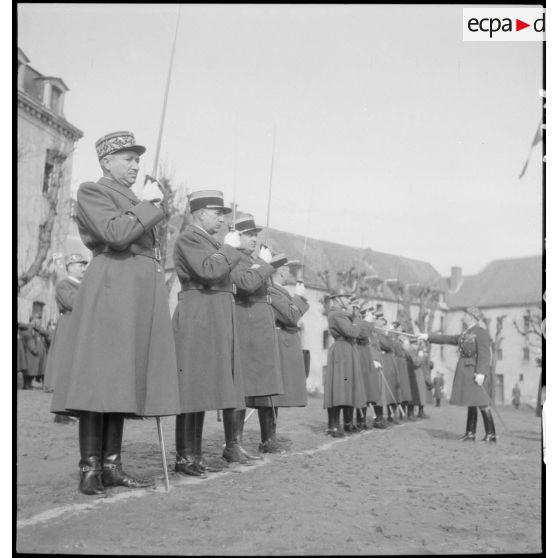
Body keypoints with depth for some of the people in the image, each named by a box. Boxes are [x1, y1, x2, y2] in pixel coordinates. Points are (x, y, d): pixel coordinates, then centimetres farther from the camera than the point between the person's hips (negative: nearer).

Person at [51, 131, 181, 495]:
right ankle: (90, 468, -4)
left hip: (143, 295, 8)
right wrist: (148, 205, -5)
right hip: (111, 290, -8)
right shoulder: (92, 192, 2)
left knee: (123, 379, 6)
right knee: (100, 376, -9)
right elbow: (115, 234, -15)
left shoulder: (136, 200, 26)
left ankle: (112, 465, 10)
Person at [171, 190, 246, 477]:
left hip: (216, 321, 10)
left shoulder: (210, 241, 23)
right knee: (192, 387, -8)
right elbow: (208, 271, -22)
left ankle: (194, 455, 19)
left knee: (203, 387, 11)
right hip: (197, 318, -10)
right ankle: (185, 457, -3)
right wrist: (229, 248, -11)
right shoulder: (188, 238, -8)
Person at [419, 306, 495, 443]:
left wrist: (481, 373, -25)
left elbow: (484, 354, -16)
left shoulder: (481, 333, -7)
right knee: (470, 402, 8)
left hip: (476, 371, -9)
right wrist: (428, 337, 18)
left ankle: (491, 435, -7)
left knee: (481, 402, -10)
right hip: (466, 372, 9)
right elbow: (447, 339, 23)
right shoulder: (465, 335, 20)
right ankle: (470, 433, 9)